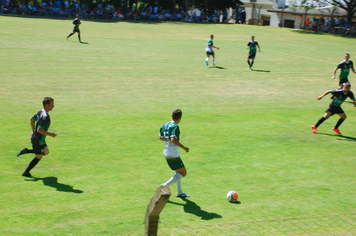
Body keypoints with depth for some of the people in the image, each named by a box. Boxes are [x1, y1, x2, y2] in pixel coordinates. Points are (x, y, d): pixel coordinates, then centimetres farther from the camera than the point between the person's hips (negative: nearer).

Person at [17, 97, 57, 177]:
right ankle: (26, 173, 16)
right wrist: (51, 134, -21)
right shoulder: (45, 116, -26)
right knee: (39, 156, 7)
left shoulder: (41, 112, 4)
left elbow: (32, 119, 18)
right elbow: (39, 130, -29)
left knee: (46, 152, 23)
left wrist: (33, 131, 25)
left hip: (35, 137, 9)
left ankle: (27, 151, 16)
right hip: (39, 140, -9)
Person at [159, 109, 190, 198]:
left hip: (166, 152, 9)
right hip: (173, 154, -9)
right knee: (183, 173, 2)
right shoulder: (175, 126, -18)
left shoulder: (165, 125, 7)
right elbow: (173, 139, -31)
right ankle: (165, 186, -8)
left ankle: (180, 192, 26)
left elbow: (161, 137, 19)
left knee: (178, 172, 22)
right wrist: (184, 148, -24)